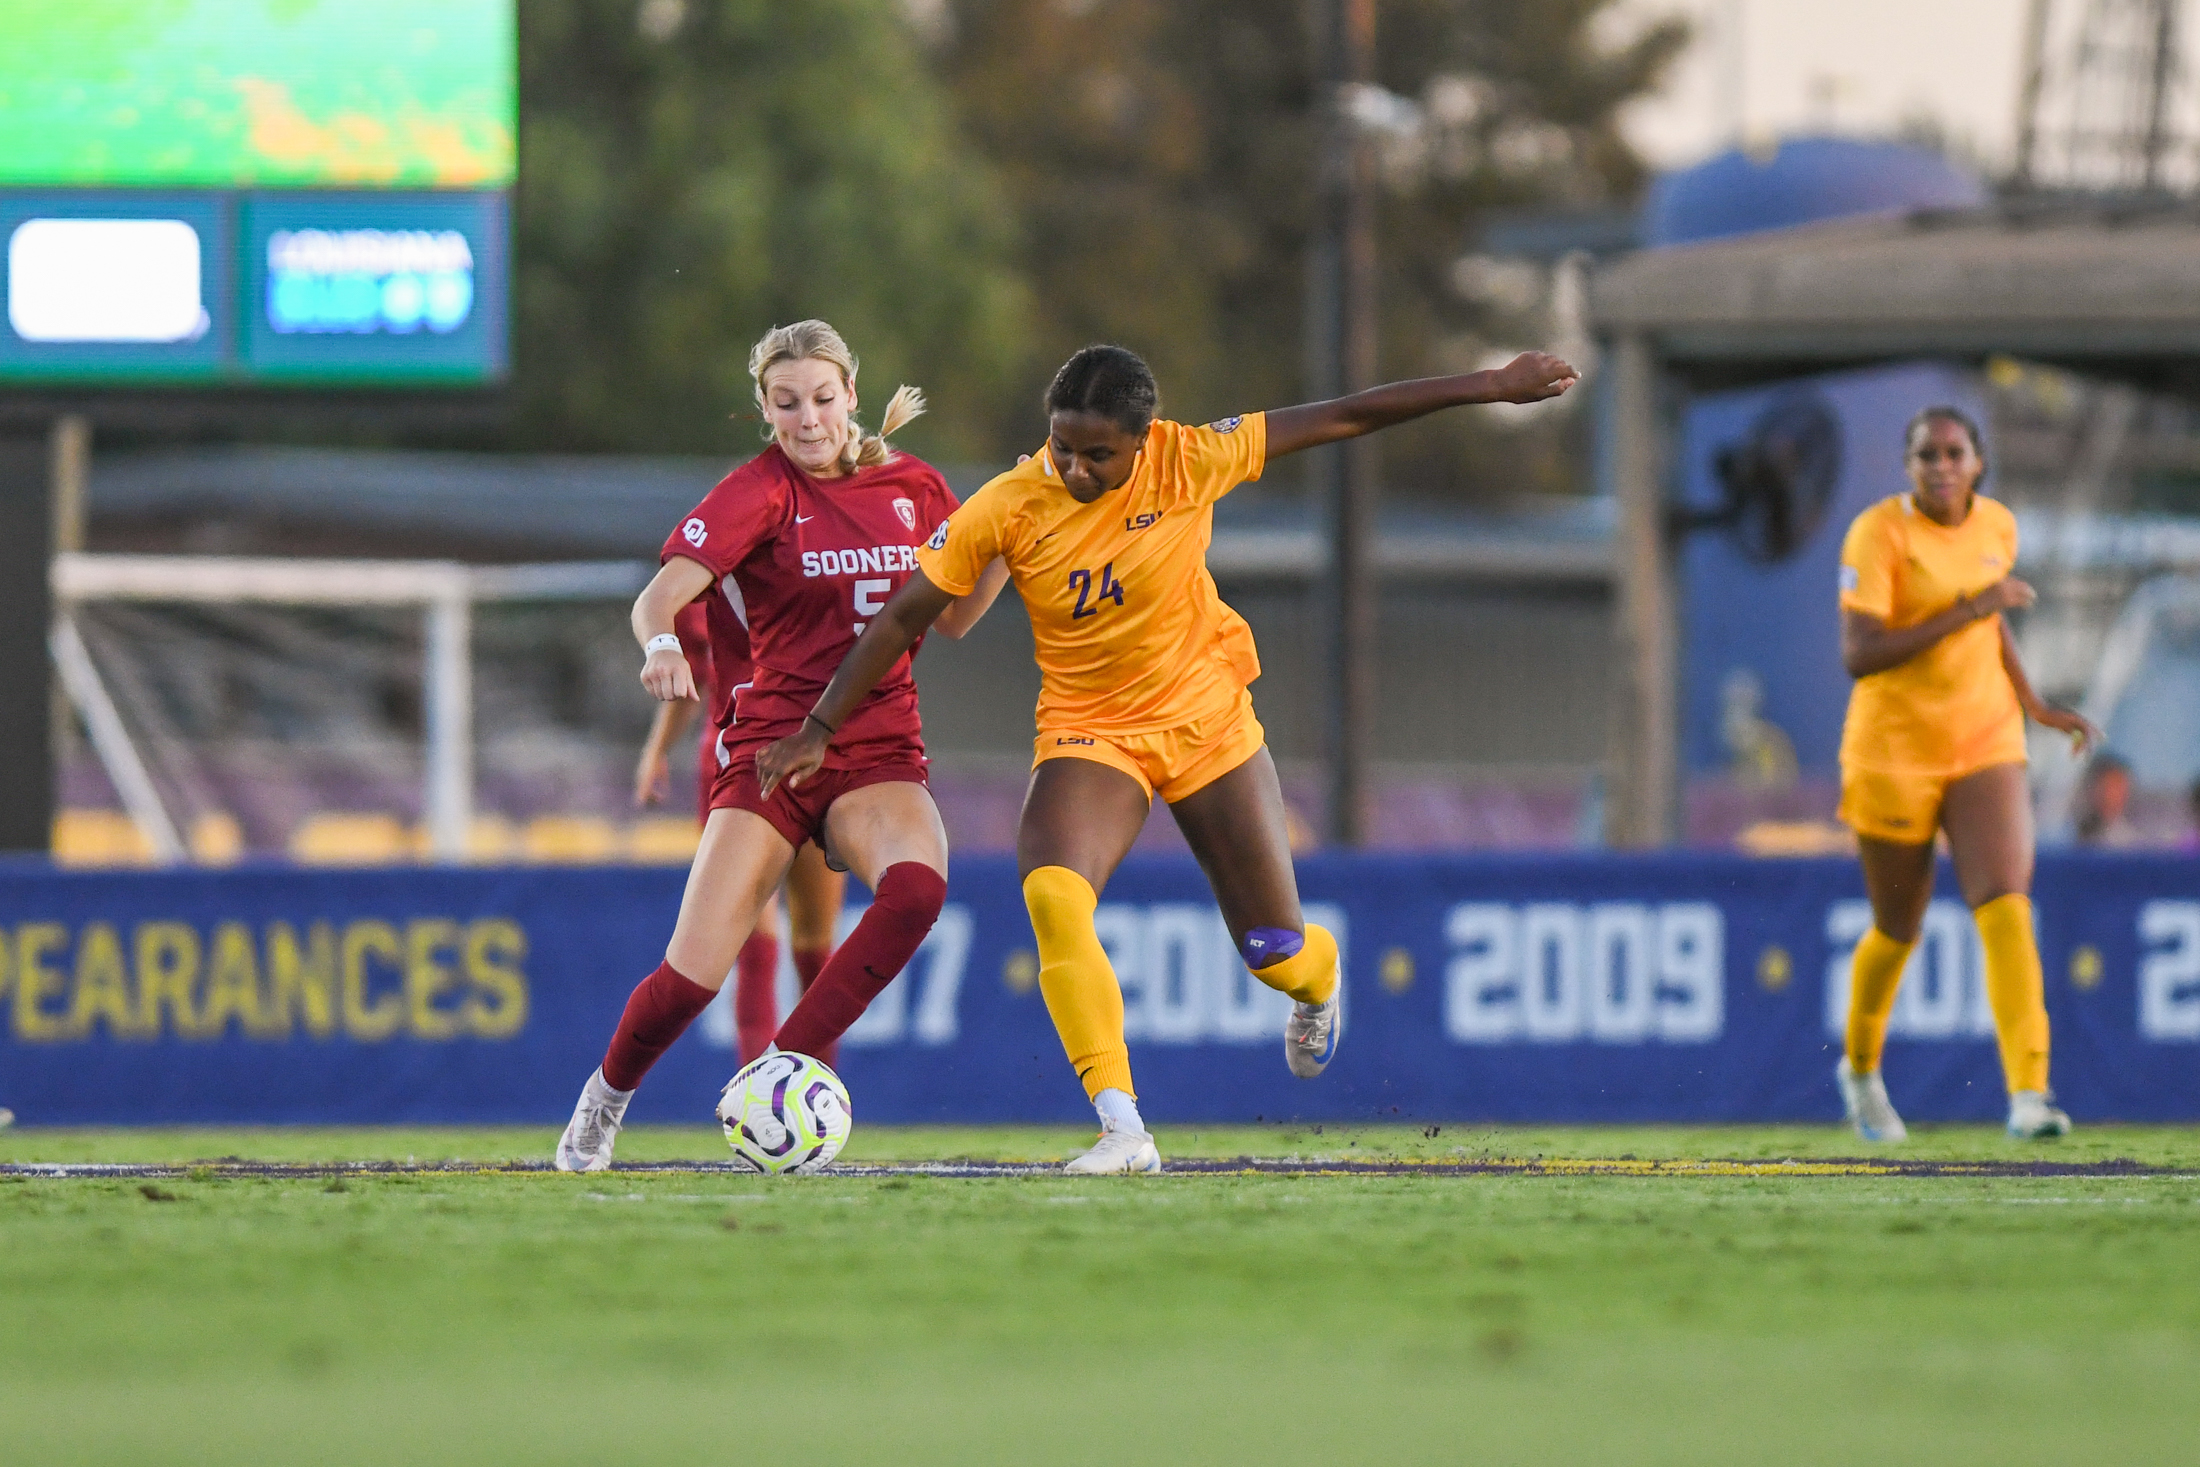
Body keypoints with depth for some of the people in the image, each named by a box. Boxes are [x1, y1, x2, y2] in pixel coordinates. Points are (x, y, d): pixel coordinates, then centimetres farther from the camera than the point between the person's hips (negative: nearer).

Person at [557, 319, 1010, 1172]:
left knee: (917, 886, -32)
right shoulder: (760, 493, -6)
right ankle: (606, 1100, 20)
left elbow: (954, 618, 19)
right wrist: (660, 642, -42)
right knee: (693, 977, -12)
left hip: (881, 751, 3)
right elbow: (661, 593, -19)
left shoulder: (912, 487, 8)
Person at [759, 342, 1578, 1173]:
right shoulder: (1008, 507, -16)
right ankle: (1123, 1130, -29)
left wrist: (1490, 386, -8)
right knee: (1052, 896, -30)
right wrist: (820, 729, -5)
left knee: (1276, 955, 4)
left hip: (1207, 721, 1)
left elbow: (1343, 419, -11)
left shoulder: (1189, 464, -17)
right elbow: (906, 615, -7)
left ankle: (1319, 980, 46)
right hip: (1088, 731, 0)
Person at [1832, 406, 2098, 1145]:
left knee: (2007, 910, -16)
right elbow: (1859, 655, -23)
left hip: (1986, 744, 3)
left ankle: (2028, 1093, -24)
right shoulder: (1879, 532, -14)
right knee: (1899, 931, 9)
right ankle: (1860, 1070, 38)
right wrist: (1965, 613, -25)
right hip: (1893, 751, -3)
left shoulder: (1997, 526, 4)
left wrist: (2035, 706, 18)